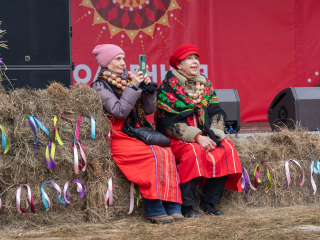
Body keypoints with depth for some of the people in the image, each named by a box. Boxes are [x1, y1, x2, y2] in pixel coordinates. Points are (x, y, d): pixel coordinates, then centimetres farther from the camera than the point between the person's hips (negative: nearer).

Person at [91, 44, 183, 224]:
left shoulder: (128, 79, 18)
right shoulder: (100, 86, 0)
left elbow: (149, 109, 16)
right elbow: (119, 111, -15)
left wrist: (148, 88, 1)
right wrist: (133, 87, -16)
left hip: (137, 133, 6)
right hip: (118, 137, -6)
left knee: (167, 152, -22)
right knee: (154, 156, -29)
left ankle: (171, 205, -26)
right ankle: (154, 209, -25)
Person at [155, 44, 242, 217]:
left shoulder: (205, 85, 12)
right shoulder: (168, 87, -7)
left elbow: (216, 112, 7)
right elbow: (169, 122, -16)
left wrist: (214, 135, -13)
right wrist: (197, 137, -24)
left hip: (203, 136, 6)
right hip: (176, 138, -6)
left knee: (227, 149, -18)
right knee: (193, 152, -35)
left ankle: (209, 202, -11)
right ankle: (186, 206, -25)